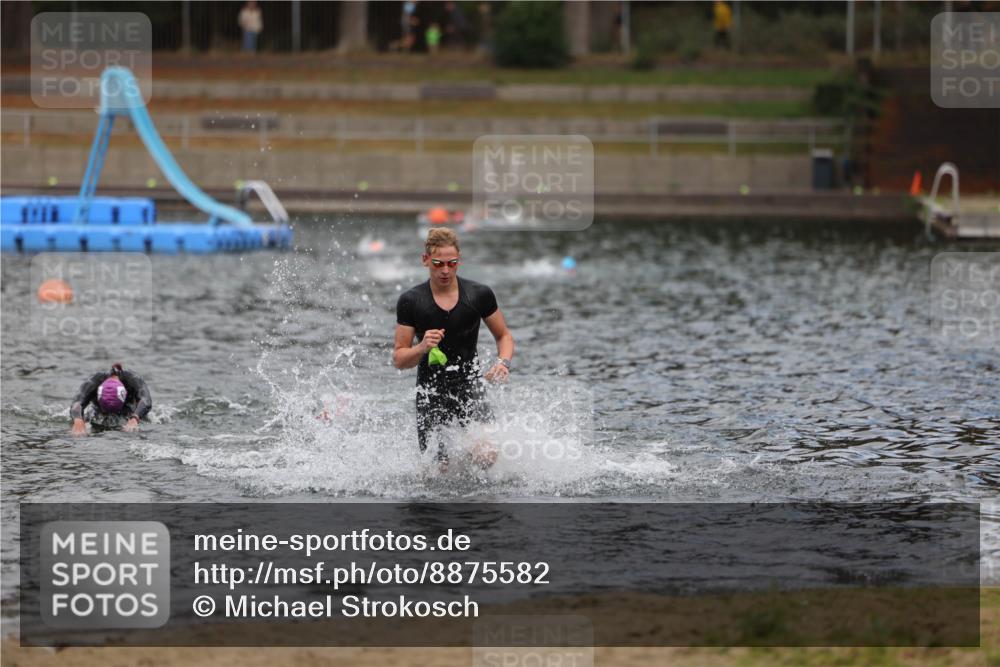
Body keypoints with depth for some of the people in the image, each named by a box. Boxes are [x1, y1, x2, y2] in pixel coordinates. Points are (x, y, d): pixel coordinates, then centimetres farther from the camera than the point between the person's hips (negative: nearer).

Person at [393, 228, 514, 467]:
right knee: (440, 469, -6)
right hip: (431, 392, 0)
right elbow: (398, 359, -2)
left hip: (470, 387, 0)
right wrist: (422, 348, -23)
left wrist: (503, 362, -9)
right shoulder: (410, 301, -4)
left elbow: (504, 336, 12)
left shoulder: (480, 295, -2)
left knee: (487, 458, -19)